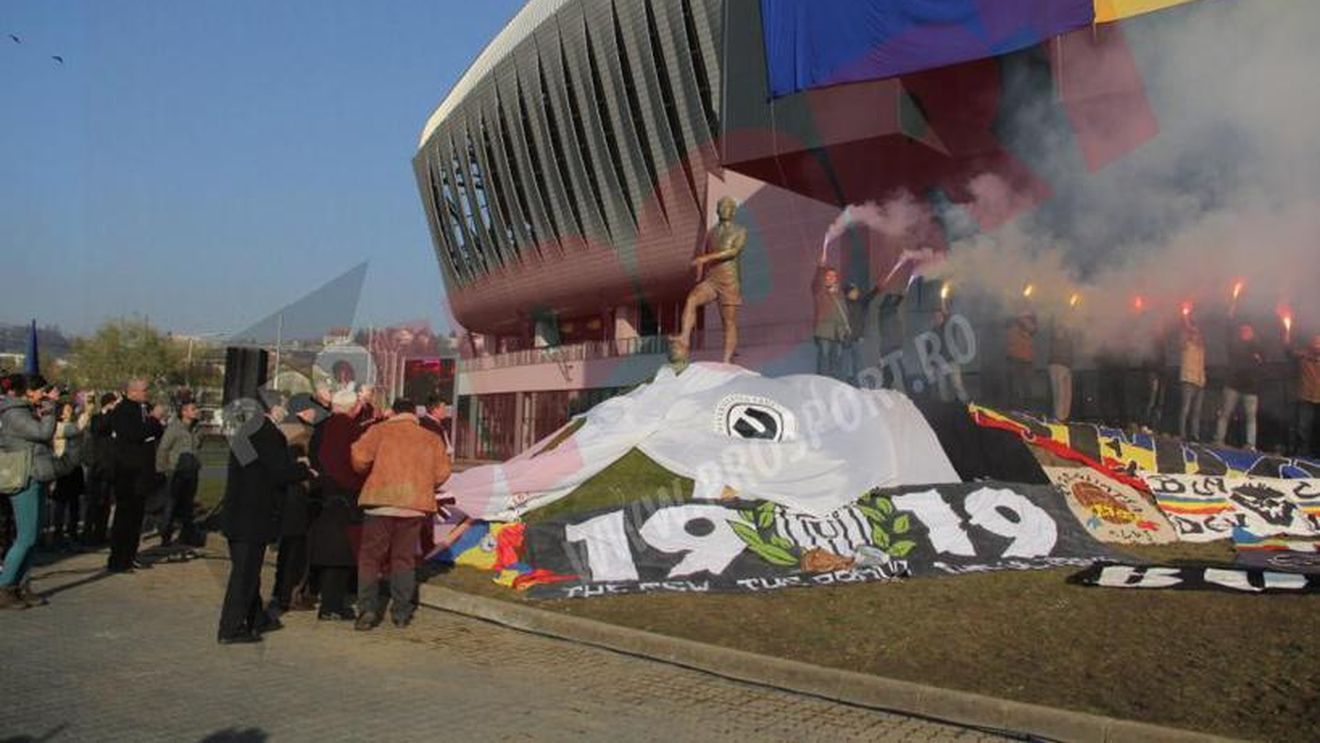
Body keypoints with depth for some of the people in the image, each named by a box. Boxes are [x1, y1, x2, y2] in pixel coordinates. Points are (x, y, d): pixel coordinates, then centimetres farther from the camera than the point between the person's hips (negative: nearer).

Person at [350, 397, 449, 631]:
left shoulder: (380, 430, 4)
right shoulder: (431, 439, 12)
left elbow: (360, 456, -7)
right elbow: (442, 473, 5)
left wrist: (366, 473, 14)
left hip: (381, 500, -2)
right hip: (415, 504, 2)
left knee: (370, 556, 7)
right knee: (404, 557, 12)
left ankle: (367, 609, -2)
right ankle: (401, 612, 11)